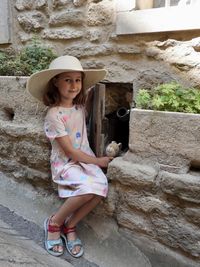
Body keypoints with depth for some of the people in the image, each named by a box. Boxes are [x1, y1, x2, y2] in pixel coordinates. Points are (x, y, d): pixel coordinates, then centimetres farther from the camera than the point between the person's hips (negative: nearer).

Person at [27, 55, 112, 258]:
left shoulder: (80, 106, 3)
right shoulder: (53, 115, -17)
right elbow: (69, 151, -16)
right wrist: (97, 161, -12)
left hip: (85, 157, 6)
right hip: (64, 163, -6)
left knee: (101, 187, -19)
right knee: (88, 189, -30)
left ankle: (70, 226, 4)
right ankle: (54, 222, -1)